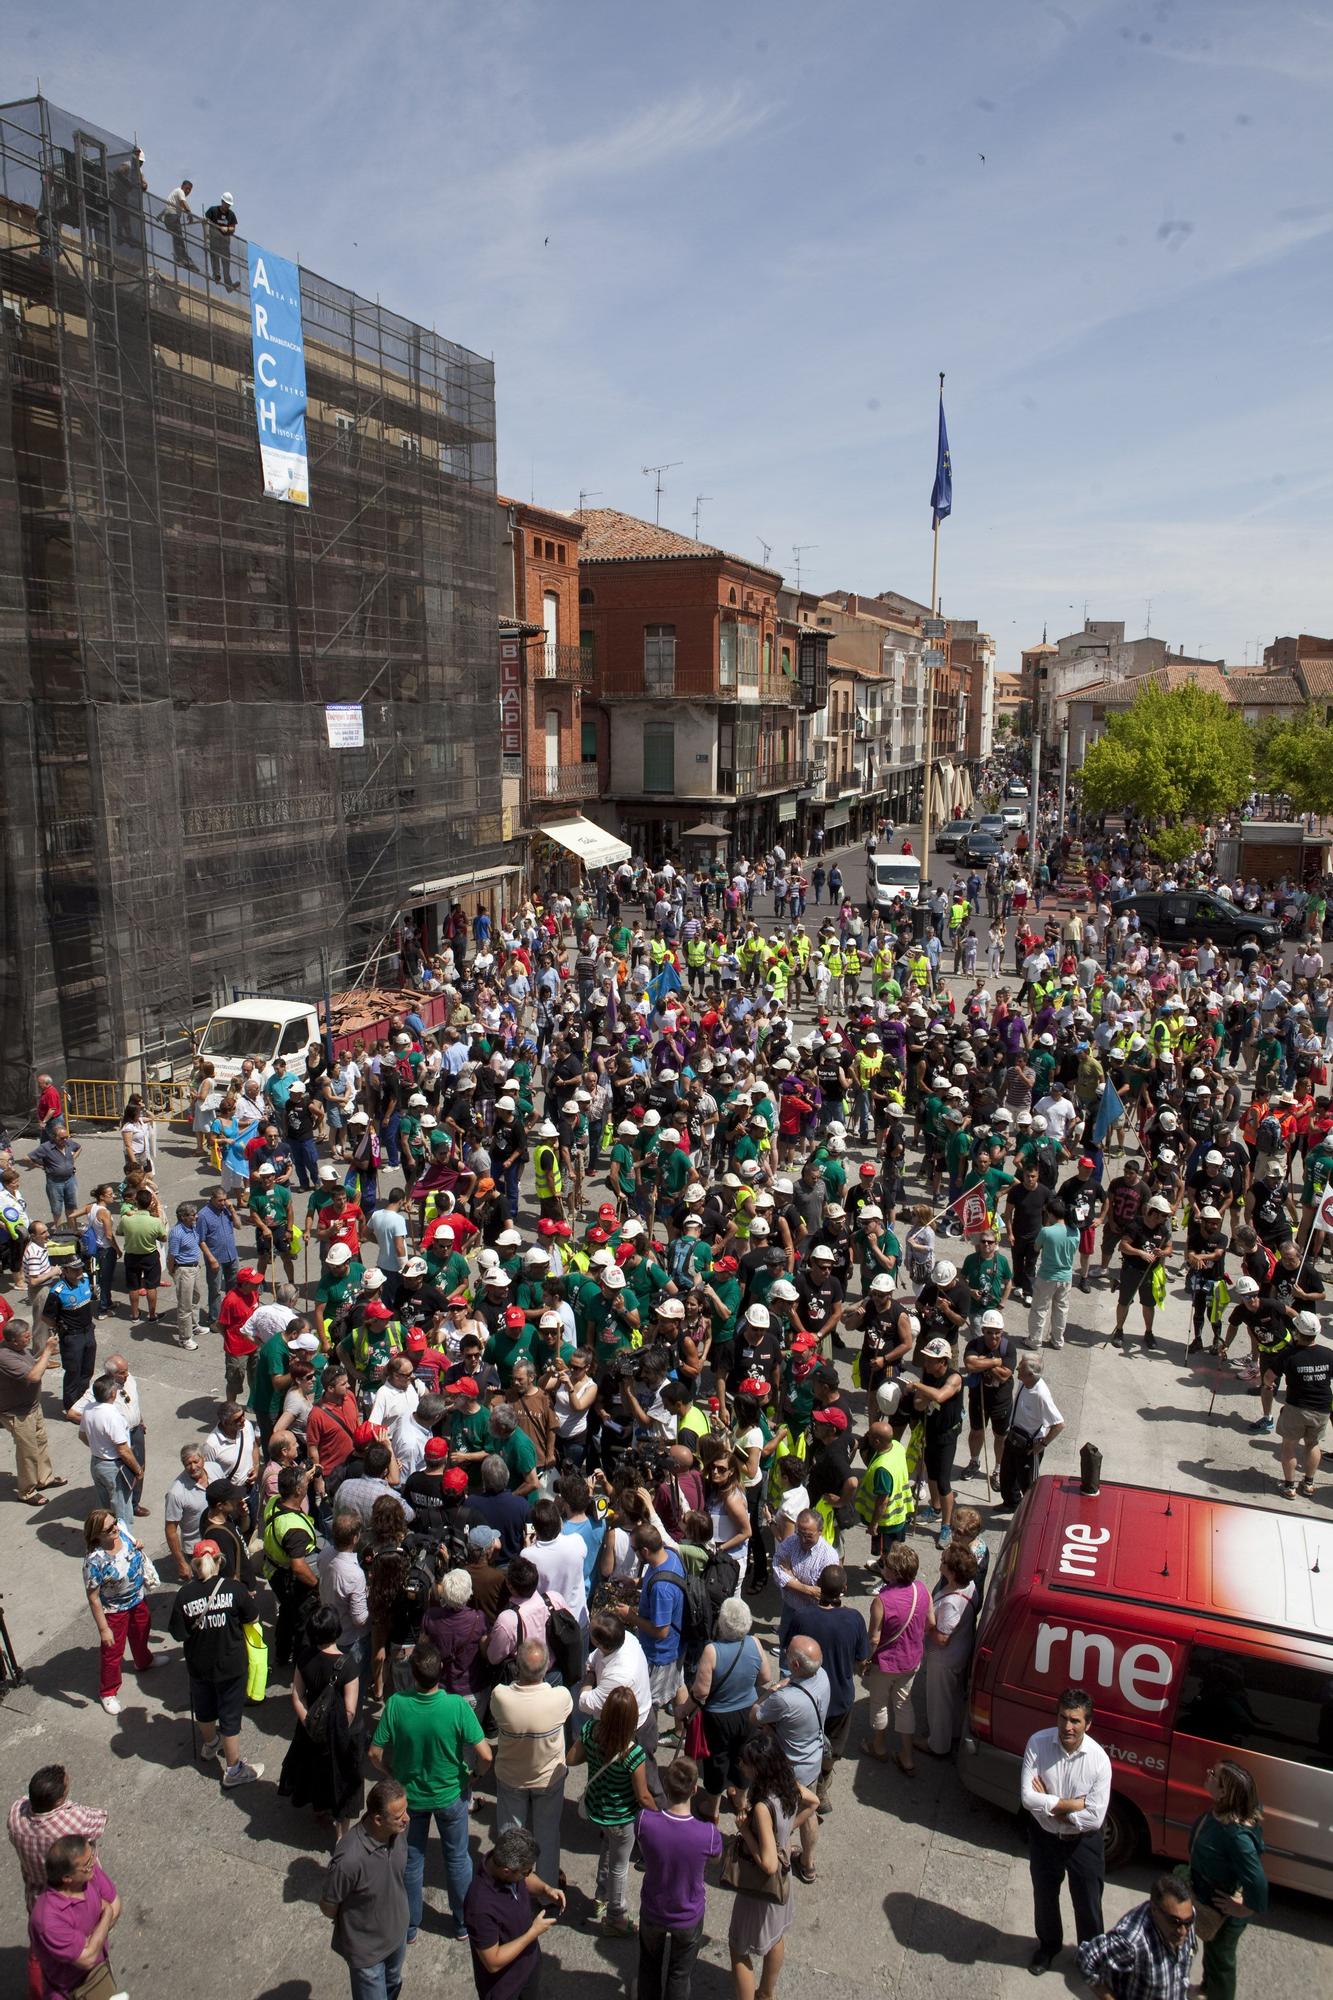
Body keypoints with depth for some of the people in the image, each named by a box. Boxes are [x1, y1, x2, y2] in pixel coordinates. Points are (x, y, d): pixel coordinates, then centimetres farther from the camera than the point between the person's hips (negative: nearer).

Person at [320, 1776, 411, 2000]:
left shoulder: (397, 1830, -23)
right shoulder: (349, 1859, -42)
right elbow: (328, 1906, -21)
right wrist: (352, 1921, -3)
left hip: (397, 1931, 6)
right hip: (367, 1947, -6)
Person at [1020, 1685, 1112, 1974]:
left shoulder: (1099, 1760, -26)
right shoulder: (1038, 1743, -25)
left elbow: (1094, 1818, -25)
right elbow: (1027, 1797, -25)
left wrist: (1048, 1804, -22)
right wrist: (1073, 1804, -27)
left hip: (1083, 1842, -1)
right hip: (1044, 1836, 1)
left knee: (1088, 1903, 19)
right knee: (1044, 1896, 23)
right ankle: (1048, 1944, 52)